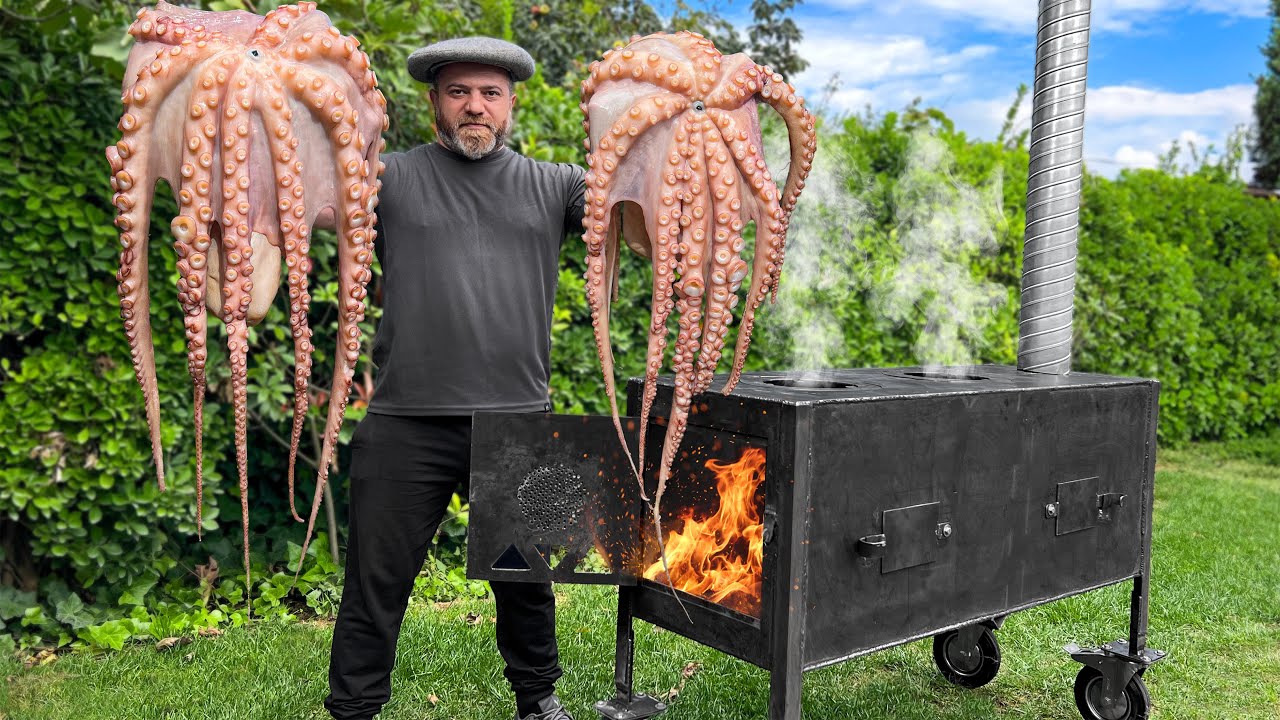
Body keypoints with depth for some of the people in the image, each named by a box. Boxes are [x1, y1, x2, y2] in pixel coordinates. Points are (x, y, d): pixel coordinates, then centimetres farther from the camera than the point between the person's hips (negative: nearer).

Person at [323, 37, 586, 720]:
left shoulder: (551, 185, 10)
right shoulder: (390, 178, 4)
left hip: (519, 422, 2)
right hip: (407, 426, -1)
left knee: (526, 577, 18)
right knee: (376, 580, 7)